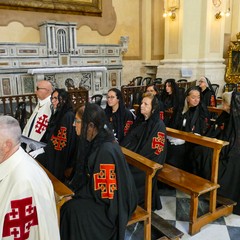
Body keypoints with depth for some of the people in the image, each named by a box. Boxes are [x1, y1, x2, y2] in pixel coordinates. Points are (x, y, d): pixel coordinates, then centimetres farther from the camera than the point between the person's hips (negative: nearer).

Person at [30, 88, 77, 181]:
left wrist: (43, 150, -14)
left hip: (60, 156, -8)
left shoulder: (68, 116, -14)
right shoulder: (57, 114, 12)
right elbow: (49, 135, 15)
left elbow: (61, 141, -17)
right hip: (52, 152, 8)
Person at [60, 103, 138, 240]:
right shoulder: (96, 141, -3)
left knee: (74, 209, -18)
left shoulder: (107, 151, -29)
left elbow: (102, 192, -23)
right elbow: (84, 172, 10)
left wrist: (74, 193, -12)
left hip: (111, 202, -8)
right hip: (98, 191, 8)